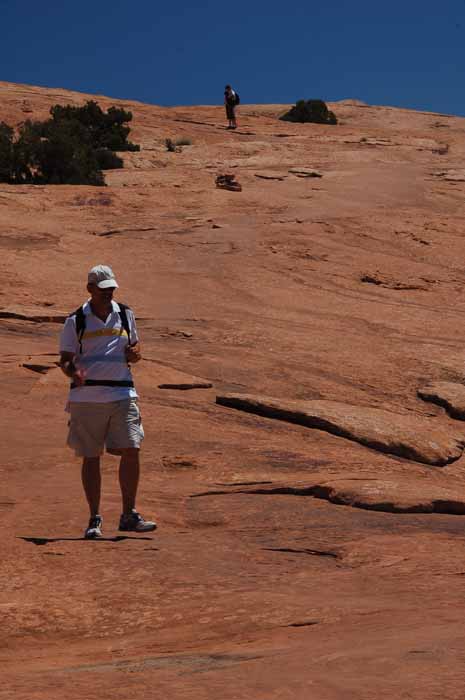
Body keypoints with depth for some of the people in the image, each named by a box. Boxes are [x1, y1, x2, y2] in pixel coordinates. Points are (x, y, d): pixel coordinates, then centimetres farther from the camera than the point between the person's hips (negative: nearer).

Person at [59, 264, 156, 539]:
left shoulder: (125, 315, 11)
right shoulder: (76, 321, 3)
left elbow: (135, 346, 23)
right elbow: (65, 359, 4)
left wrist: (134, 353, -1)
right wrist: (73, 372, -18)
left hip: (122, 394, 2)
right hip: (86, 396, -2)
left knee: (131, 451, -7)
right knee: (91, 457, 3)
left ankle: (129, 515, 5)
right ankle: (95, 519, 13)